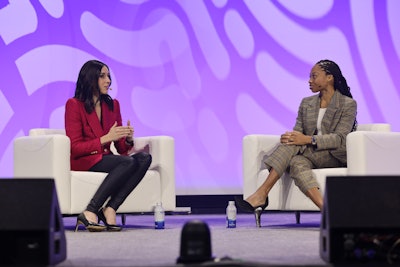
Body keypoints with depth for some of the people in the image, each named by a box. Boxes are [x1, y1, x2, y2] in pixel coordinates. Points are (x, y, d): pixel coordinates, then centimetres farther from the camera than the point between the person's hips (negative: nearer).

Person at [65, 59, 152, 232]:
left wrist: (128, 139, -11)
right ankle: (90, 213, -32)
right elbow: (75, 148, -10)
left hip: (105, 158, 6)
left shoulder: (113, 105, 14)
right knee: (128, 162, -31)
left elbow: (121, 149, 13)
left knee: (144, 158, -22)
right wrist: (106, 138, -20)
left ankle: (109, 209, -30)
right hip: (83, 161, -6)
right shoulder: (74, 105, -5)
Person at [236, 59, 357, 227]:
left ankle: (261, 194, -37)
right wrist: (289, 137, -19)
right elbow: (298, 132, 8)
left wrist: (308, 139, -28)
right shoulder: (306, 103, 18)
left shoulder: (348, 104, 0)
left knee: (295, 146, -30)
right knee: (296, 163, -35)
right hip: (310, 156, 4)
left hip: (334, 156, -4)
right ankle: (326, 209, -56)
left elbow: (339, 139, -13)